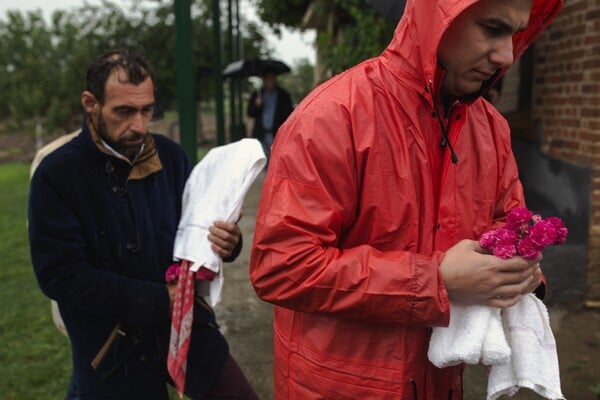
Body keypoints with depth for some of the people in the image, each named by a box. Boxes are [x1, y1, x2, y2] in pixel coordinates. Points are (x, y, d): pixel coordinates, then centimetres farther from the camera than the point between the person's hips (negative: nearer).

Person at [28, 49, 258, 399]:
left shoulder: (170, 155, -2)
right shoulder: (56, 175, -12)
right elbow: (60, 276, -15)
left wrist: (225, 241, -17)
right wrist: (159, 300, -19)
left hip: (188, 326, 3)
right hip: (112, 352, -3)